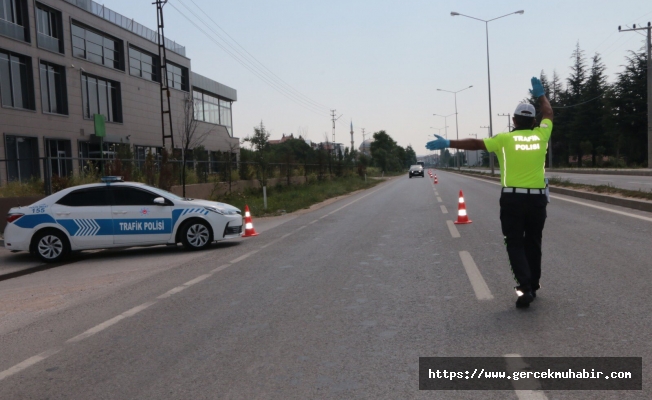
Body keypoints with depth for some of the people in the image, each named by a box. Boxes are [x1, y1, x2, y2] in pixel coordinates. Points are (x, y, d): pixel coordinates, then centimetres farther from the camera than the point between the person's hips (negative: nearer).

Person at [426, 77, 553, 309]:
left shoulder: (505, 139, -4)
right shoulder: (540, 135, 6)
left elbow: (475, 144, -7)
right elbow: (548, 114, 24)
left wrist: (448, 144, -4)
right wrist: (540, 94, 38)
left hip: (512, 198, -3)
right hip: (537, 198, 3)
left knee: (515, 244, 3)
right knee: (533, 243, 16)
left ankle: (524, 286, -12)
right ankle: (532, 286, 24)